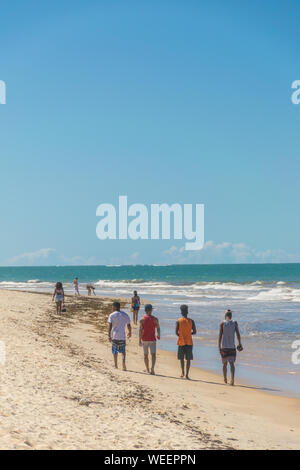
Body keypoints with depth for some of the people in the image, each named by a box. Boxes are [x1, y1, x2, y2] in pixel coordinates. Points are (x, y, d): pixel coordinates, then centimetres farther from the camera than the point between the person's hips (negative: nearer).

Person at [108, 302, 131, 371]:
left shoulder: (112, 315, -6)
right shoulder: (125, 315, 4)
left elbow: (110, 326, -14)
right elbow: (128, 325, 9)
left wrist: (109, 335, -15)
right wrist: (130, 332, 26)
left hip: (114, 335, -1)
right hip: (122, 336, 1)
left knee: (115, 351, 13)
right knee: (123, 350, 9)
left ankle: (116, 365, 18)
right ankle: (124, 361, -17)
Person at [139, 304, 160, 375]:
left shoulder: (142, 320, -4)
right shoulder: (155, 319, -5)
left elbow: (140, 331, -7)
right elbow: (158, 329, -2)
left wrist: (140, 340, -2)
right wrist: (158, 336, 17)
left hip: (144, 339, 2)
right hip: (152, 339, -1)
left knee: (145, 355, 15)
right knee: (153, 355, -5)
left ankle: (148, 370, 25)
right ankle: (152, 368, -27)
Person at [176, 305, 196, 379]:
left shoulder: (178, 321, -4)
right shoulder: (191, 321, -1)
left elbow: (176, 332, -8)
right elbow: (194, 332, -1)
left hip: (181, 342, 0)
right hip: (189, 342, 0)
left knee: (181, 358, 17)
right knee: (188, 359, 3)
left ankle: (182, 372, 9)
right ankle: (187, 374, -2)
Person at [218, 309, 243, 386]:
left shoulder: (222, 324, 0)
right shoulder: (235, 323, 2)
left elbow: (220, 335, -4)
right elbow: (238, 334, 0)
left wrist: (219, 346, -2)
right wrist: (240, 344, 10)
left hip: (224, 346, 0)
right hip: (232, 346, 0)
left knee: (225, 363, 13)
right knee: (232, 363, -2)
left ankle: (225, 379, 26)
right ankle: (232, 378, -22)